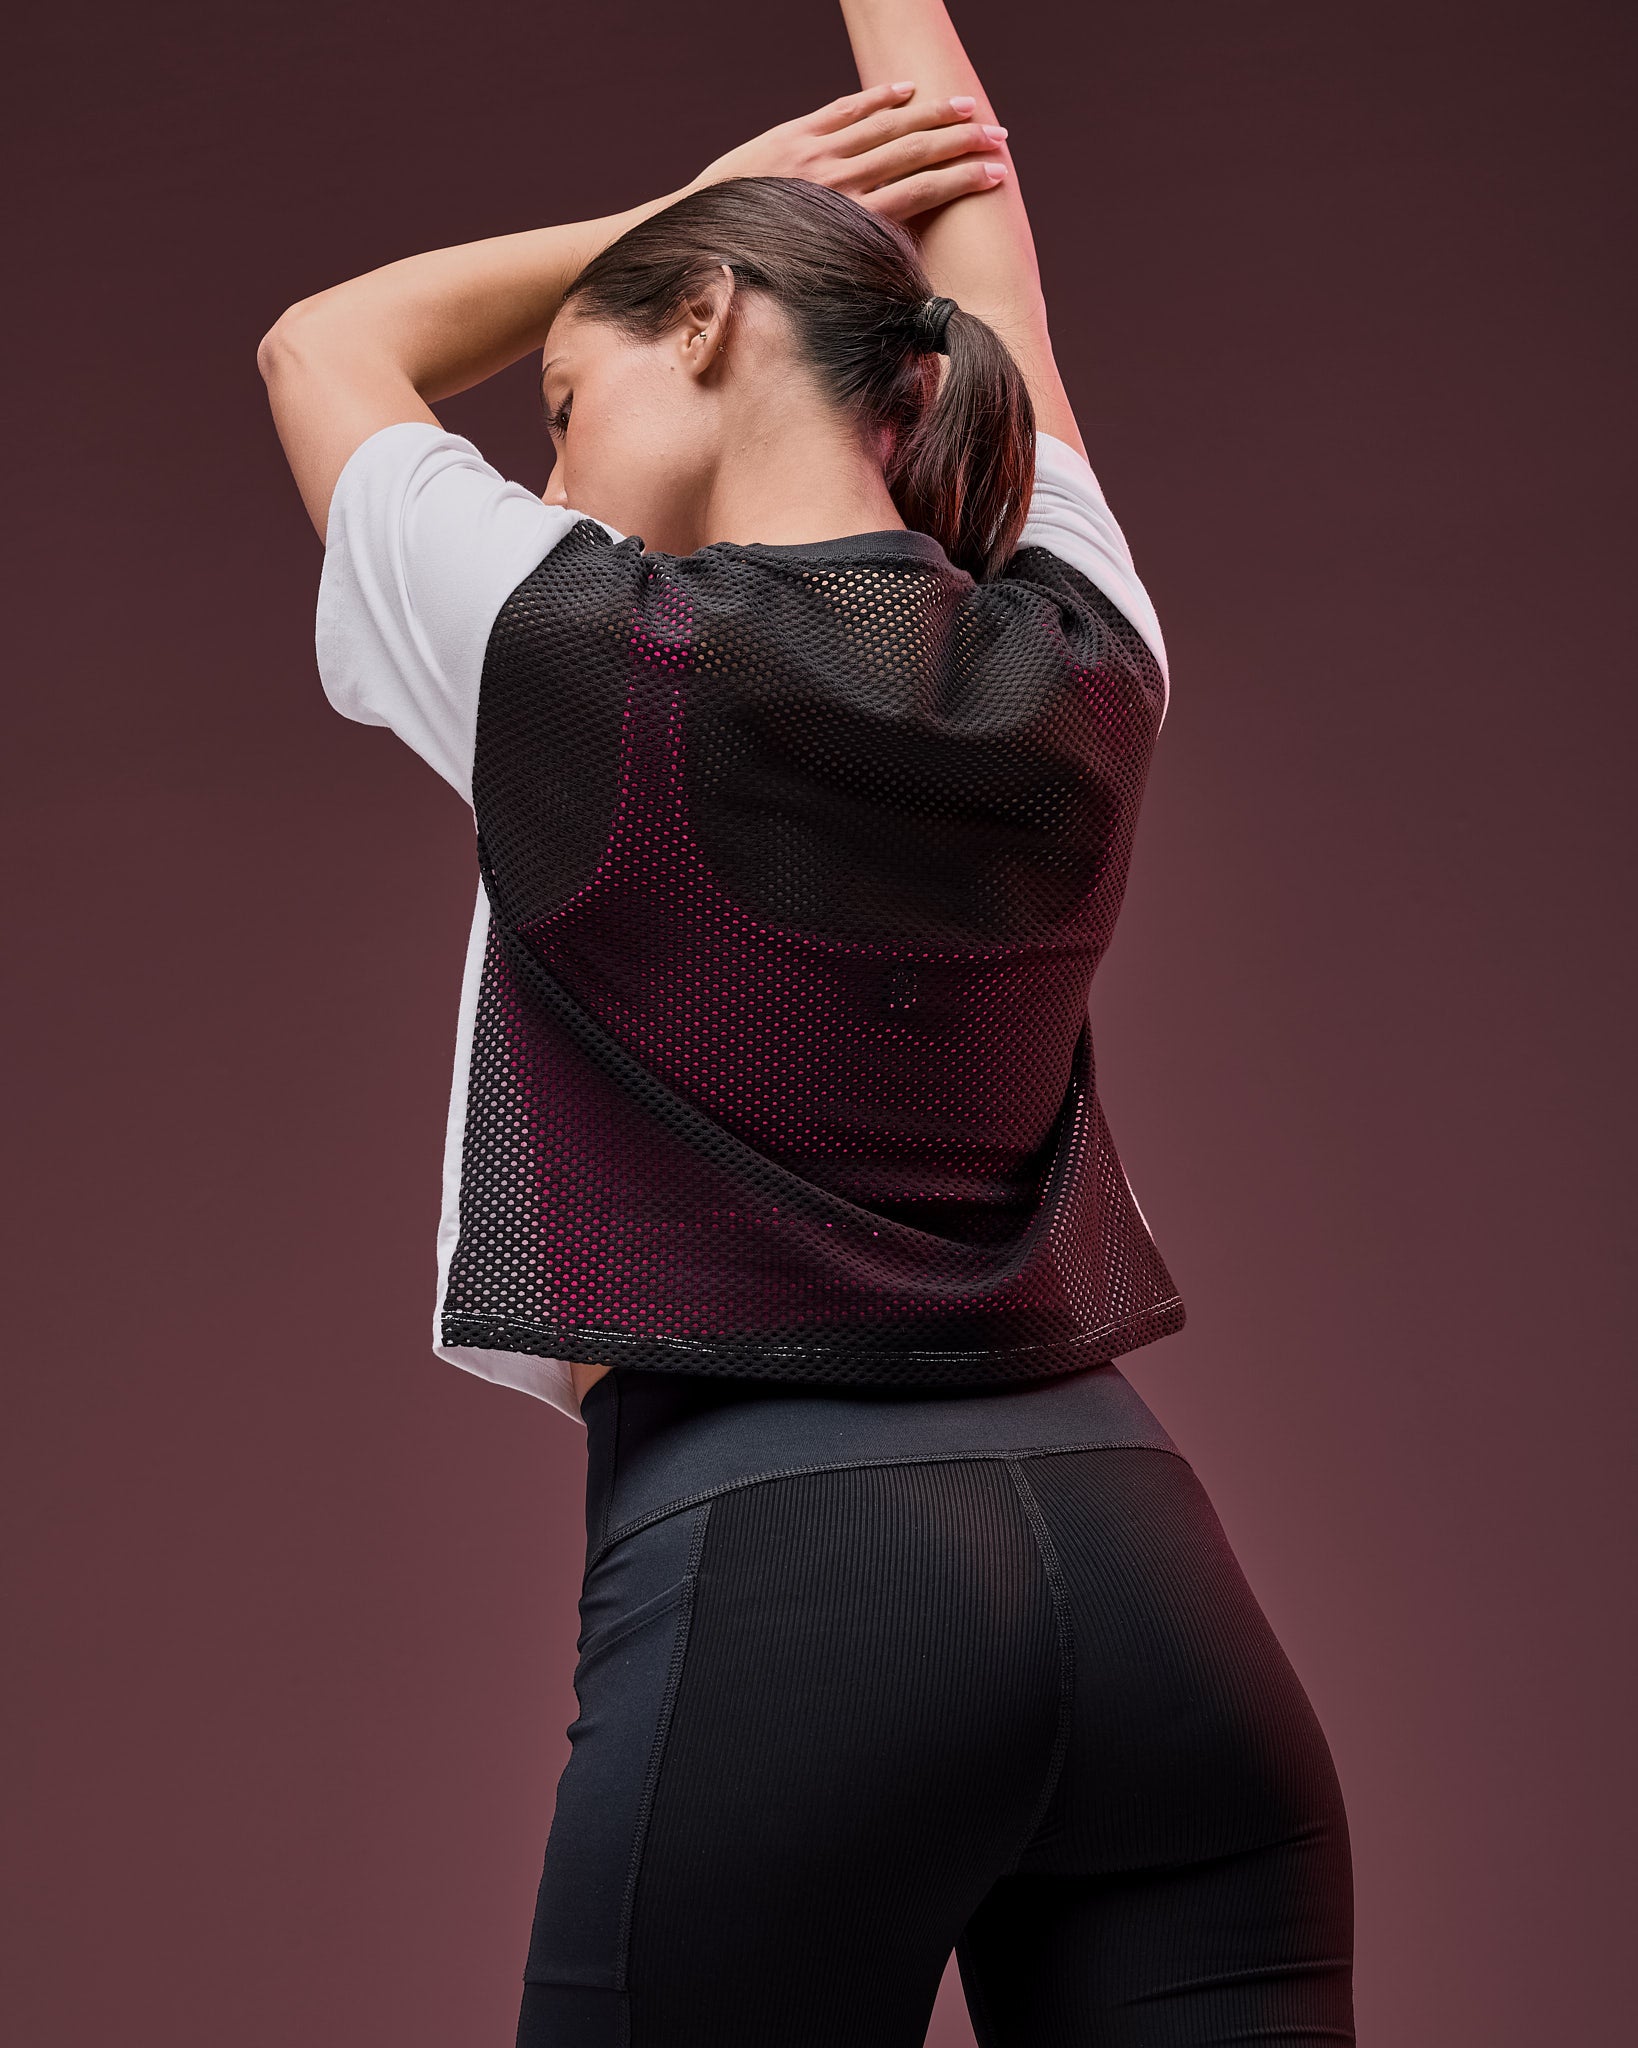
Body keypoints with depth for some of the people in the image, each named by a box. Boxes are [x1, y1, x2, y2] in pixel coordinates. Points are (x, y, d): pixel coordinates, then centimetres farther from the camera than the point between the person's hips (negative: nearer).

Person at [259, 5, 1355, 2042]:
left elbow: (322, 345, 15)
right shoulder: (1080, 671, 7)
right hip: (1139, 1569, 5)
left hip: (772, 1584, -5)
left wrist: (696, 194, 22)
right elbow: (969, 217, 24)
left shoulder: (577, 662, -6)